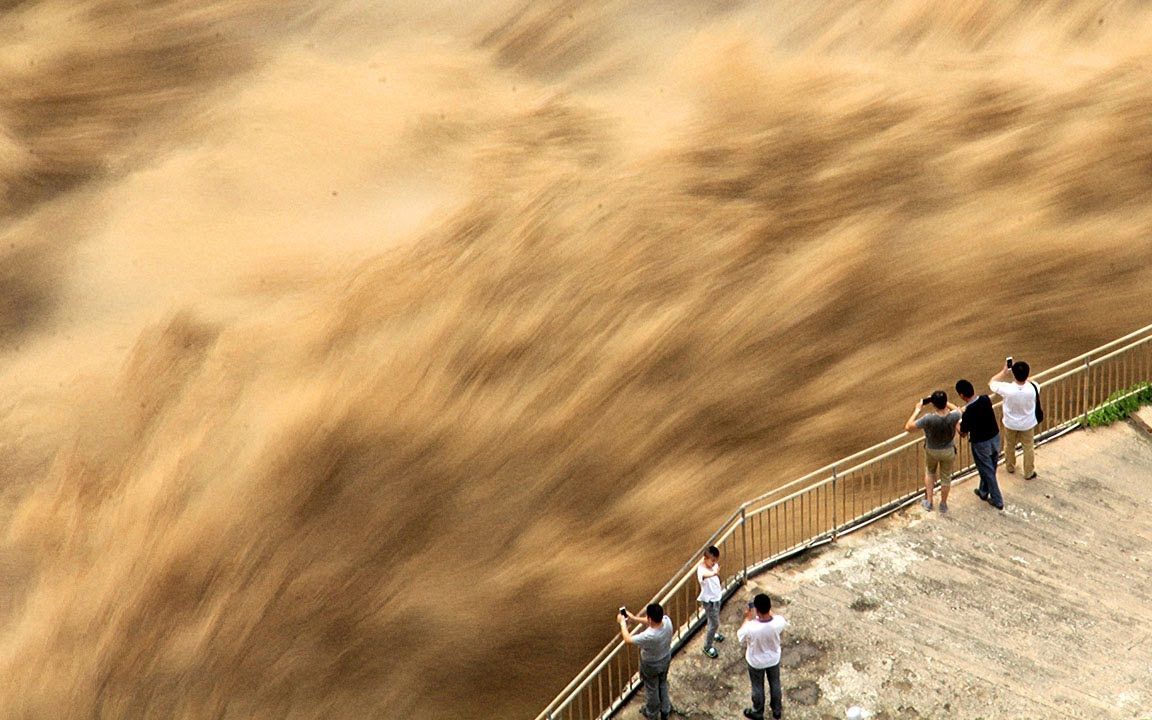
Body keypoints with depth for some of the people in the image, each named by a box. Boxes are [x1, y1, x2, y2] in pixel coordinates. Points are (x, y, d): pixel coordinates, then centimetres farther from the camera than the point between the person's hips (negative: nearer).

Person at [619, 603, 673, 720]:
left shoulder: (649, 636, -44)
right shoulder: (667, 620, -28)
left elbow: (628, 639, -27)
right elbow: (653, 622, -3)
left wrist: (622, 622, -13)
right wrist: (634, 618, -4)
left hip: (651, 665, -5)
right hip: (666, 659, 5)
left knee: (652, 689, 23)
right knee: (663, 684, 31)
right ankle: (665, 710, 53)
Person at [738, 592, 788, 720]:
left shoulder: (751, 627, -39)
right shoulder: (778, 621, -30)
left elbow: (739, 635, -15)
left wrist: (747, 619, -5)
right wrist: (769, 612, 2)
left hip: (756, 662, -3)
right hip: (774, 659, 3)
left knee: (758, 687, 23)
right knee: (775, 684, 28)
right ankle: (777, 710, 50)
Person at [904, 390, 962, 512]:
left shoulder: (928, 419, -37)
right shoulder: (953, 417, -30)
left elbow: (908, 427, -24)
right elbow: (957, 410, -2)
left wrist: (917, 410, -16)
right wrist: (943, 401, -6)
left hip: (931, 451, -1)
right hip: (948, 451, 1)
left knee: (930, 472, 31)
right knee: (946, 477, 24)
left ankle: (928, 501, 36)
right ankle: (943, 505, 43)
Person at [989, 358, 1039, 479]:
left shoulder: (1007, 389, -35)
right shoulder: (1033, 388, -31)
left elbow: (991, 383, -13)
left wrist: (1004, 371, -7)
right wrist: (1024, 374, -3)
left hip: (1010, 424, 0)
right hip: (1027, 424, 0)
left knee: (1009, 446, 28)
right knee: (1028, 448, 24)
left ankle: (1010, 467, 51)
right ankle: (1029, 473, 40)